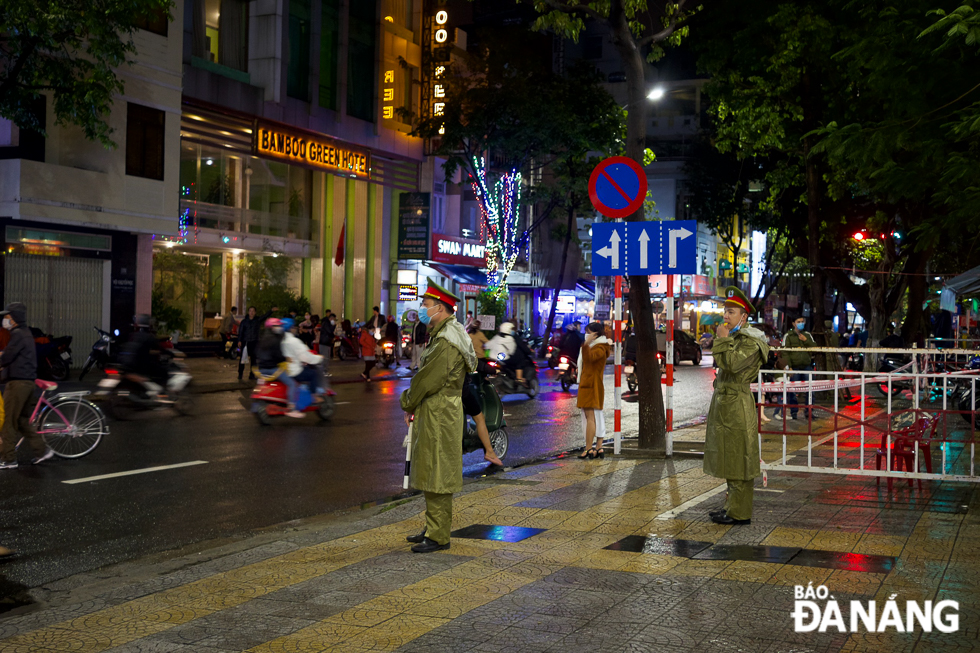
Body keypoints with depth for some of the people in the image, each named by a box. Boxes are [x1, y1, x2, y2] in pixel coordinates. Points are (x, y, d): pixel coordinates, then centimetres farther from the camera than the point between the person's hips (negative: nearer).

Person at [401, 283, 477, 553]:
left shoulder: (447, 342, -19)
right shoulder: (440, 335, 16)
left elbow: (428, 379, -19)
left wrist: (408, 404, -4)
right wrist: (415, 407, 9)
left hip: (440, 417, -11)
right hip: (433, 414, 11)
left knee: (436, 477, -5)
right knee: (430, 473, 17)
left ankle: (438, 536, 1)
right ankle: (434, 528, 27)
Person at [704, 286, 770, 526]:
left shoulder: (751, 342, -13)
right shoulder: (734, 337, 17)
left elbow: (732, 364, -26)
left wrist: (723, 340, -18)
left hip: (737, 404, -10)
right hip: (724, 402, 10)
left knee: (738, 458, -6)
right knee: (729, 458, 14)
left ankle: (740, 512, -1)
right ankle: (732, 506, 23)